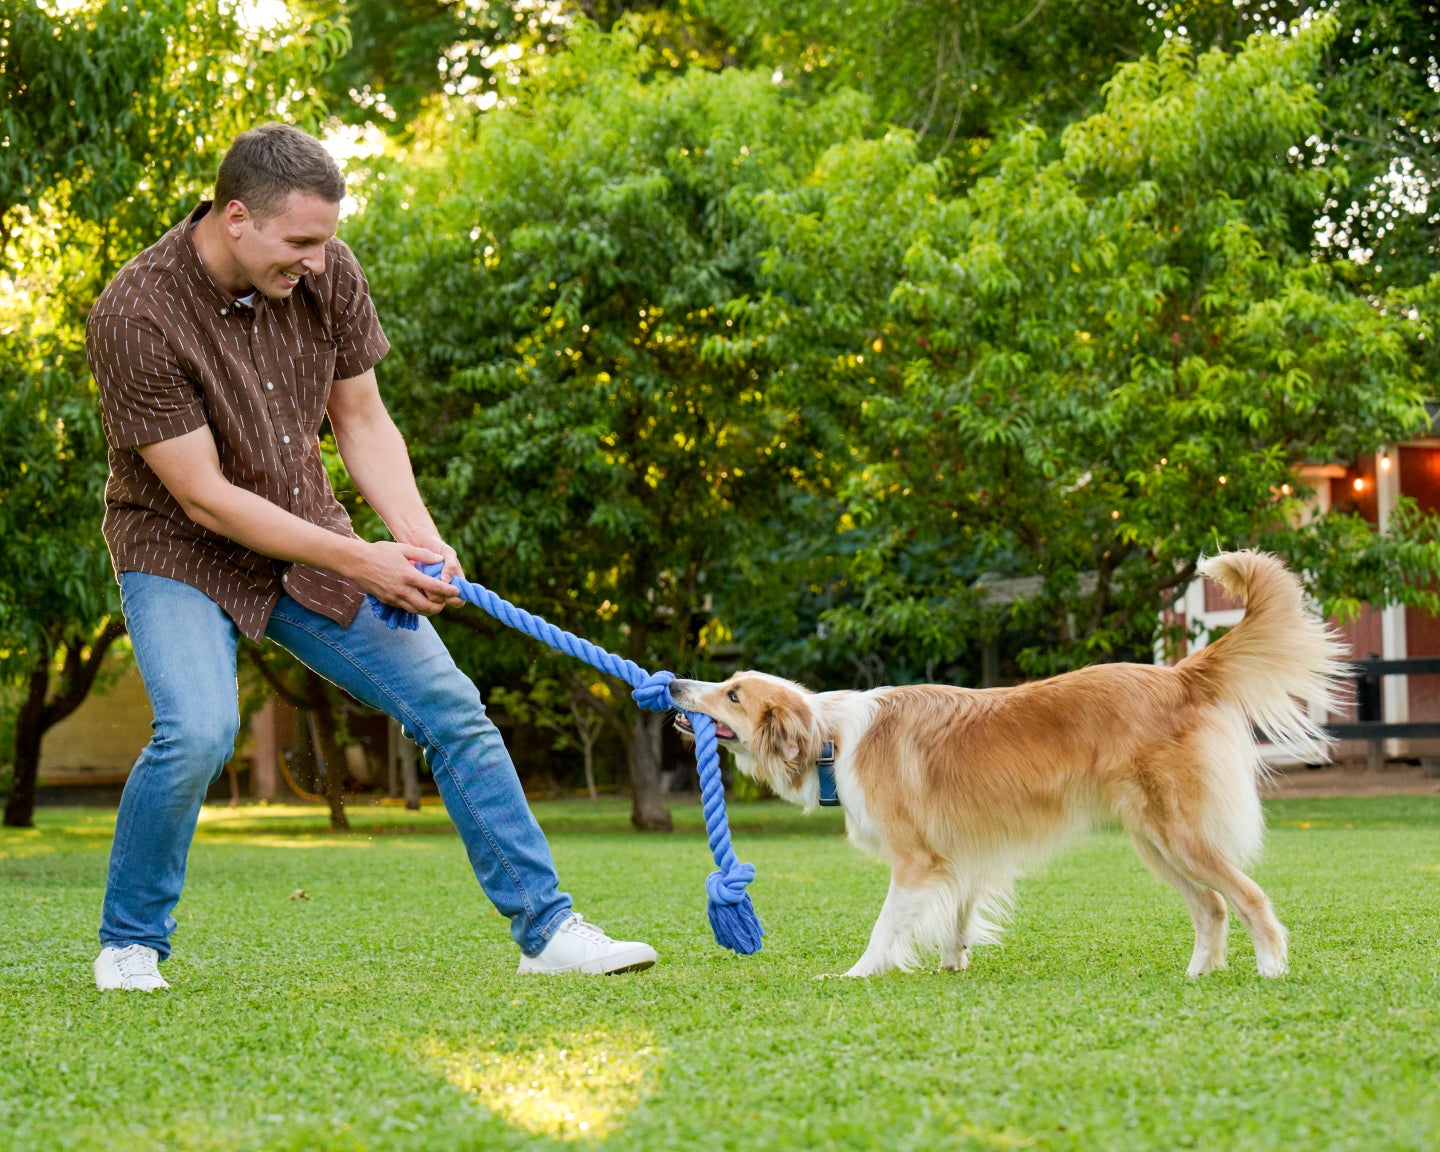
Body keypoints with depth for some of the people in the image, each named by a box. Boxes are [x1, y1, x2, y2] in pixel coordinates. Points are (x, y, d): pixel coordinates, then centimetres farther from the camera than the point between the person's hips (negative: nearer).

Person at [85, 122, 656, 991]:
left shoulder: (328, 274, -10)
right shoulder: (137, 317, -26)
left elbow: (361, 418, 2)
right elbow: (203, 498, -24)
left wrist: (417, 536, -15)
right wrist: (359, 562, -25)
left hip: (307, 542, 5)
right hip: (181, 553, -5)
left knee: (450, 706, -3)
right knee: (198, 731, -29)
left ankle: (547, 928, 6)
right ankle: (130, 943, -4)